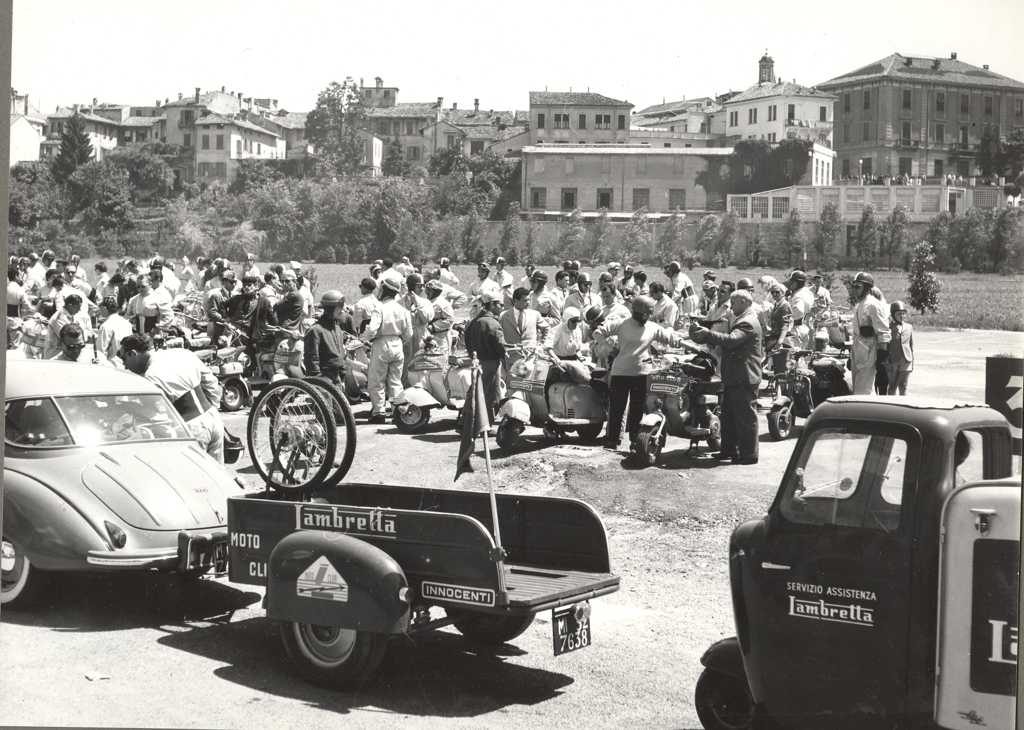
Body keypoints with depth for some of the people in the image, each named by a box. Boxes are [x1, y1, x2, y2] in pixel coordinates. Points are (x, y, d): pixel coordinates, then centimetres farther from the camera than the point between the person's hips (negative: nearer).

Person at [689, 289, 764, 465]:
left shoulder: (747, 323, -17)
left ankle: (749, 454, 2)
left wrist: (707, 333, -27)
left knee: (745, 416, -4)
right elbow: (730, 341, 14)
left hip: (744, 378, -11)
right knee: (729, 415, 16)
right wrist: (705, 336, 1)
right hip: (735, 378, 11)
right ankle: (729, 449, 25)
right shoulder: (742, 321, 18)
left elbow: (730, 340, -30)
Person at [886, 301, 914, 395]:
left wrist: (912, 361, 12)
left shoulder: (909, 327, 9)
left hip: (906, 362, 2)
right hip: (892, 362, -2)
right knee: (892, 387, 3)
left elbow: (911, 345, 14)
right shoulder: (889, 327, -1)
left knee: (903, 387, 5)